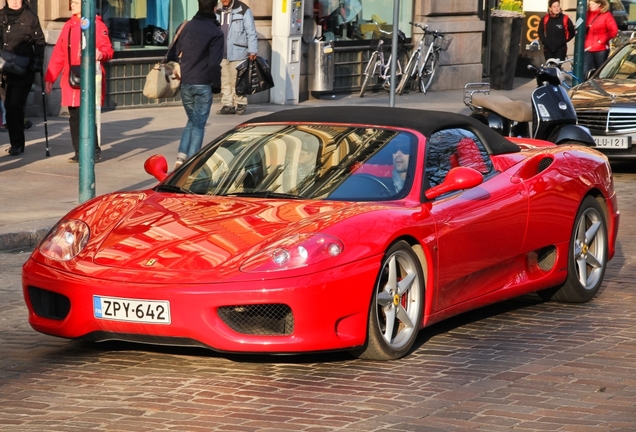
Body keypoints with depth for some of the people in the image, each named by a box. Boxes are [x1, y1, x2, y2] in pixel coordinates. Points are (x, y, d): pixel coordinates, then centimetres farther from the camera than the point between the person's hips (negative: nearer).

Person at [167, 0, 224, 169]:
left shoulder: (186, 27, 6)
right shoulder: (215, 32, -9)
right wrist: (216, 85, -2)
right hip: (203, 84, -4)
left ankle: (181, 155, 4)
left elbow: (172, 54, 7)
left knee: (192, 120, 19)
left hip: (184, 83, 4)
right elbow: (215, 63, -13)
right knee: (199, 123, 4)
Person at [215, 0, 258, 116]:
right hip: (221, 53, 5)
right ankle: (228, 104, 11)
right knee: (225, 81, 6)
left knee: (237, 81, -1)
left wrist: (252, 50, -11)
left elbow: (251, 32, -6)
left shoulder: (243, 10, -5)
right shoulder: (218, 12, 12)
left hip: (237, 53, -5)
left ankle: (240, 104, 10)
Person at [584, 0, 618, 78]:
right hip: (588, 48, 4)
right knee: (585, 71, -7)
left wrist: (603, 39, -11)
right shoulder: (588, 14, 9)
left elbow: (614, 31, -8)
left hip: (601, 49, -4)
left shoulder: (606, 15, -5)